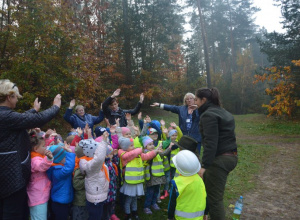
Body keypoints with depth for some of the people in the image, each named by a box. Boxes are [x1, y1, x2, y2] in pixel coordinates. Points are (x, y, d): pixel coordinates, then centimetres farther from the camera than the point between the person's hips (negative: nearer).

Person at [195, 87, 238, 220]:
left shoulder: (209, 114, -13)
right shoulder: (223, 112, 16)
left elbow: (210, 142, -22)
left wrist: (205, 165, -23)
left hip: (219, 159, -10)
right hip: (230, 156, 10)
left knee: (214, 198, 0)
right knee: (212, 193, 21)